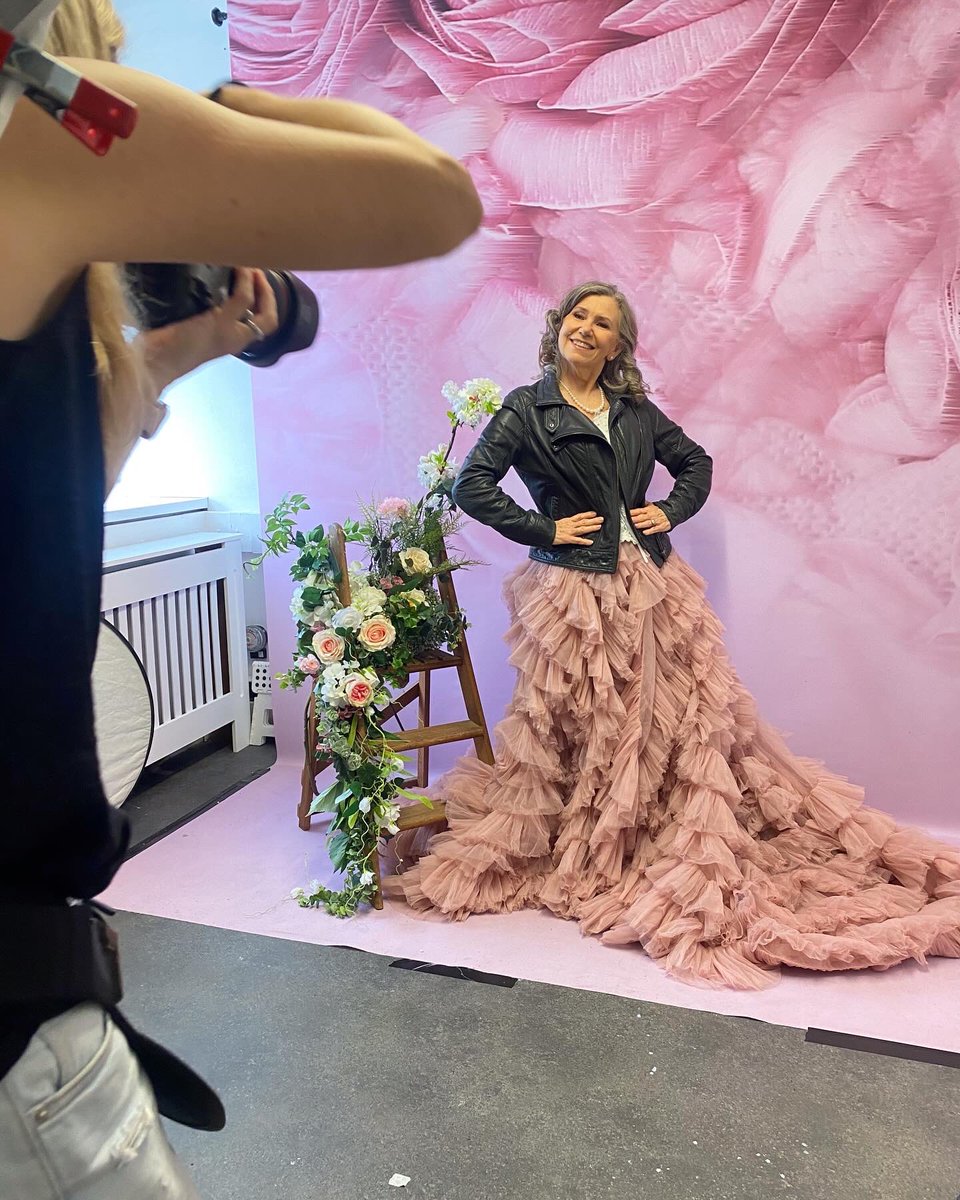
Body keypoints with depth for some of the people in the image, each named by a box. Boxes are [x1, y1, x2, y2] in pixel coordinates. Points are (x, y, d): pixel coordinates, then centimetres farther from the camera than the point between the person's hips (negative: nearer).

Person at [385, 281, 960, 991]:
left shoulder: (636, 409, 11)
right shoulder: (527, 410, -1)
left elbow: (695, 461, 21)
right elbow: (471, 486, -10)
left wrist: (672, 510, 4)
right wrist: (544, 529, -12)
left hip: (652, 585, 5)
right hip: (574, 594, -4)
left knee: (689, 714, 7)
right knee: (586, 729, 4)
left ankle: (702, 854, 23)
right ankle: (582, 854, 23)